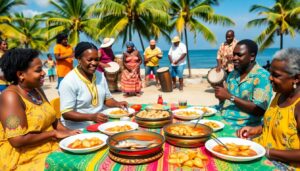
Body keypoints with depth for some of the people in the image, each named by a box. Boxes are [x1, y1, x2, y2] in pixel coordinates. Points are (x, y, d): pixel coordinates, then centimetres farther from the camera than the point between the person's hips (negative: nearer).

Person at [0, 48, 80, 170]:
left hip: (51, 146, 7)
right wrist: (54, 133, -15)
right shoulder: (11, 96, -17)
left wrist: (67, 132, -4)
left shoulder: (37, 90, 7)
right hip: (25, 159, -7)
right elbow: (18, 140, -24)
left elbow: (52, 118, 13)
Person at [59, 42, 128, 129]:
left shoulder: (100, 75, 6)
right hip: (80, 129, -7)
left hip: (101, 125, 7)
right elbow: (66, 113, -17)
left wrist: (117, 103, -6)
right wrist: (91, 117, -29)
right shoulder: (69, 82, -15)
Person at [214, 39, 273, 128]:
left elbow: (259, 110, -18)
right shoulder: (232, 74, 11)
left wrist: (230, 96, -19)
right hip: (221, 120, 7)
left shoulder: (262, 76, -10)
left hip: (243, 127, -6)